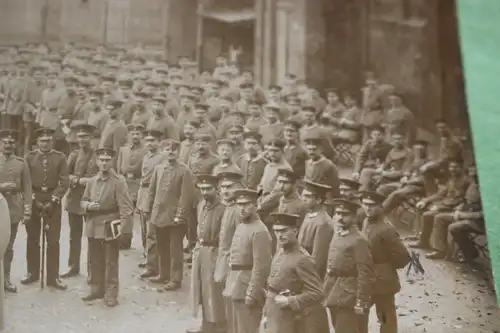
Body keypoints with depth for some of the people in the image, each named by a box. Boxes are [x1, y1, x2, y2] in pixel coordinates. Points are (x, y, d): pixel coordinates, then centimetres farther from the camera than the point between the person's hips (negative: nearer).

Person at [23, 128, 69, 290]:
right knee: (32, 240, 9)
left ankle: (53, 276, 5)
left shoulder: (60, 157, 0)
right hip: (33, 201, 1)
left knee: (53, 240, 0)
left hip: (53, 202, -1)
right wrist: (33, 200, -10)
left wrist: (53, 201, -11)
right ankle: (33, 273, 21)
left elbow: (65, 182, -4)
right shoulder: (29, 157, 2)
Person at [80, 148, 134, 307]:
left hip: (110, 228, -5)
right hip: (93, 227, 5)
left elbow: (126, 206, -15)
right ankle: (96, 289, 28)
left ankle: (111, 294, 9)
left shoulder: (119, 181, -10)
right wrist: (88, 206, -7)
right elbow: (83, 201, 17)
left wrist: (123, 228, -23)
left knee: (111, 262, 2)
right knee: (95, 261, 14)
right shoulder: (91, 181, 8)